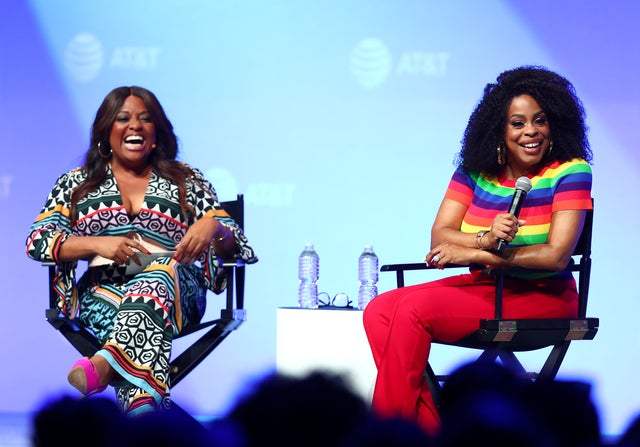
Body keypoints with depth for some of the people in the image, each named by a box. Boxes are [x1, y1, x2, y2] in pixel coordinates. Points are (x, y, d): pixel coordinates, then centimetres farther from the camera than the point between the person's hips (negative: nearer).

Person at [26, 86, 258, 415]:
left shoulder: (187, 181, 20)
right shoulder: (76, 184, 21)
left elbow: (231, 245, 13)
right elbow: (38, 240, 7)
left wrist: (212, 227, -13)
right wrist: (98, 244, -10)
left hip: (175, 285, 0)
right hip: (103, 289, 1)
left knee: (161, 273, -40)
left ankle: (105, 363, -63)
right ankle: (143, 403, -64)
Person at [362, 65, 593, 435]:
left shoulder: (570, 172, -9)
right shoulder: (475, 170, 6)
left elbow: (556, 254, -18)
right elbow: (439, 237, -2)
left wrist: (474, 254, -20)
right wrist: (485, 239, -24)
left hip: (542, 297, -7)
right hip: (482, 287, 7)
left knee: (413, 309, -24)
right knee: (380, 311, -14)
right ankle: (427, 428, -17)